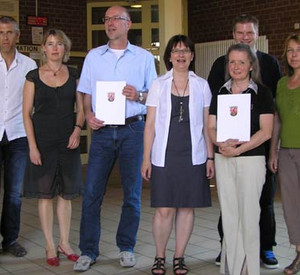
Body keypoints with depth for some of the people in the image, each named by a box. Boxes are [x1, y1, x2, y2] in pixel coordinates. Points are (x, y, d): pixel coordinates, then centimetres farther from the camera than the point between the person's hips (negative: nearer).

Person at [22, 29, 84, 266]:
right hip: (43, 141, -2)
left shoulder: (74, 75, 7)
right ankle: (50, 246, 14)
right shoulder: (34, 76, 1)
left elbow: (81, 108, 10)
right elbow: (27, 113, -1)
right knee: (45, 194, 3)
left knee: (66, 194, 7)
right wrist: (32, 146, -9)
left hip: (68, 141, 2)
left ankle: (64, 243, 20)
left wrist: (78, 128, -9)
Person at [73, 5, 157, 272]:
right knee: (92, 192, -2)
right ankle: (88, 251, 8)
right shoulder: (93, 56, 13)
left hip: (133, 130, -1)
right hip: (102, 130, 1)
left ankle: (126, 248, 19)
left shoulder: (144, 57, 8)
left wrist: (139, 96, -13)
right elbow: (86, 93, 13)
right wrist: (88, 113, -6)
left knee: (132, 192, 4)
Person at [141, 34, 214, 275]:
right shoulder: (158, 85, 4)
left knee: (187, 208, 6)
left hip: (193, 156, 1)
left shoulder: (201, 85, 7)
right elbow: (150, 125, 3)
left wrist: (210, 157, 4)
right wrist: (146, 158, -1)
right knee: (164, 210, -2)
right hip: (164, 156, -1)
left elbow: (207, 126, 8)